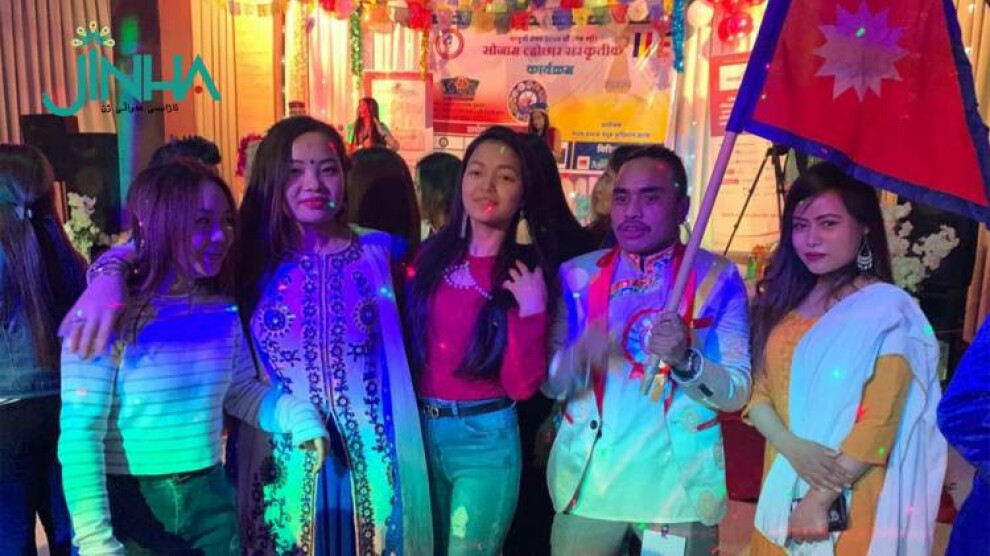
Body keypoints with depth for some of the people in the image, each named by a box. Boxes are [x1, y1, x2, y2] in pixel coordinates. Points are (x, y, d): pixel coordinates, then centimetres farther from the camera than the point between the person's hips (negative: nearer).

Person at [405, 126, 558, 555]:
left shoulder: (528, 274, -8)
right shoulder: (432, 255, 0)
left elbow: (522, 386, -14)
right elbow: (403, 339, 8)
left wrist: (532, 309, -24)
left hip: (485, 439, -4)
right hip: (420, 430, 4)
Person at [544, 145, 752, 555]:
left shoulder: (717, 279, -3)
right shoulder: (577, 276, 1)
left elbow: (737, 392, -6)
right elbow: (550, 384, -2)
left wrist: (685, 360, -24)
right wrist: (580, 356, -23)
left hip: (677, 489, 0)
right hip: (588, 485, 1)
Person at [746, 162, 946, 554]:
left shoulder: (888, 311, -12)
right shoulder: (785, 302, 5)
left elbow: (879, 423, -17)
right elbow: (759, 391, 1)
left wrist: (820, 499, -17)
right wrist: (792, 447, -16)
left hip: (848, 507, -5)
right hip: (782, 490, 5)